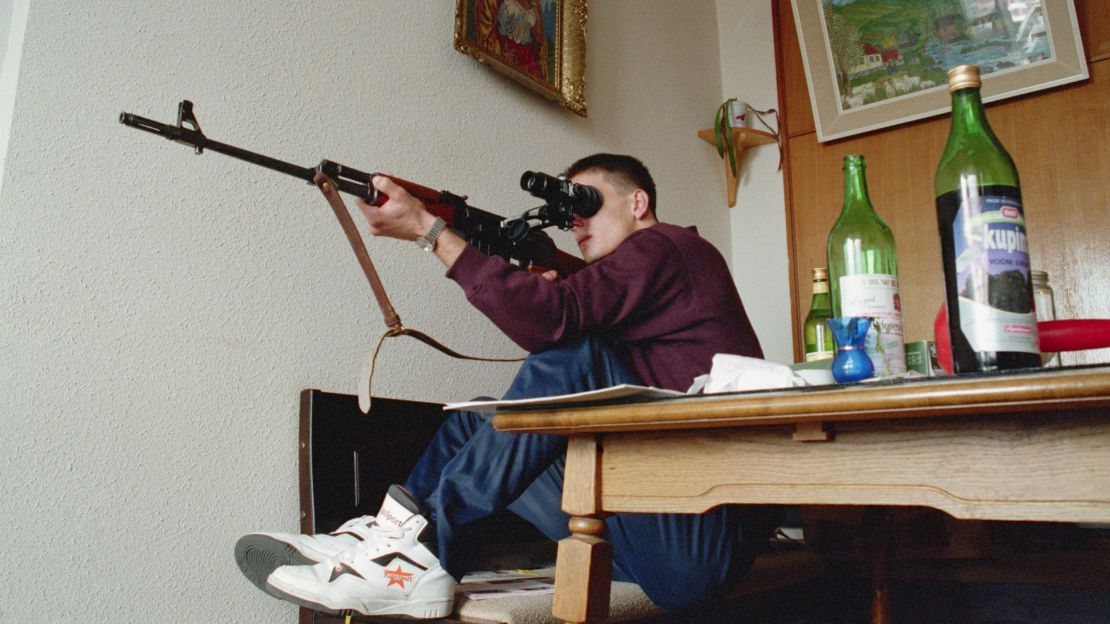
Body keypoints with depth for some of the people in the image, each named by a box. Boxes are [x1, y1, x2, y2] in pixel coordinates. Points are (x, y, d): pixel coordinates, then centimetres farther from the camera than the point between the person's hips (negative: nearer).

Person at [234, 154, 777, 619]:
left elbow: (554, 321, -23)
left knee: (575, 356, -25)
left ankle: (424, 541, -24)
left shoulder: (667, 247, -5)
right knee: (474, 422, 4)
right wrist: (549, 281, 3)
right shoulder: (647, 269, 25)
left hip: (706, 535, -9)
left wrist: (428, 228, -20)